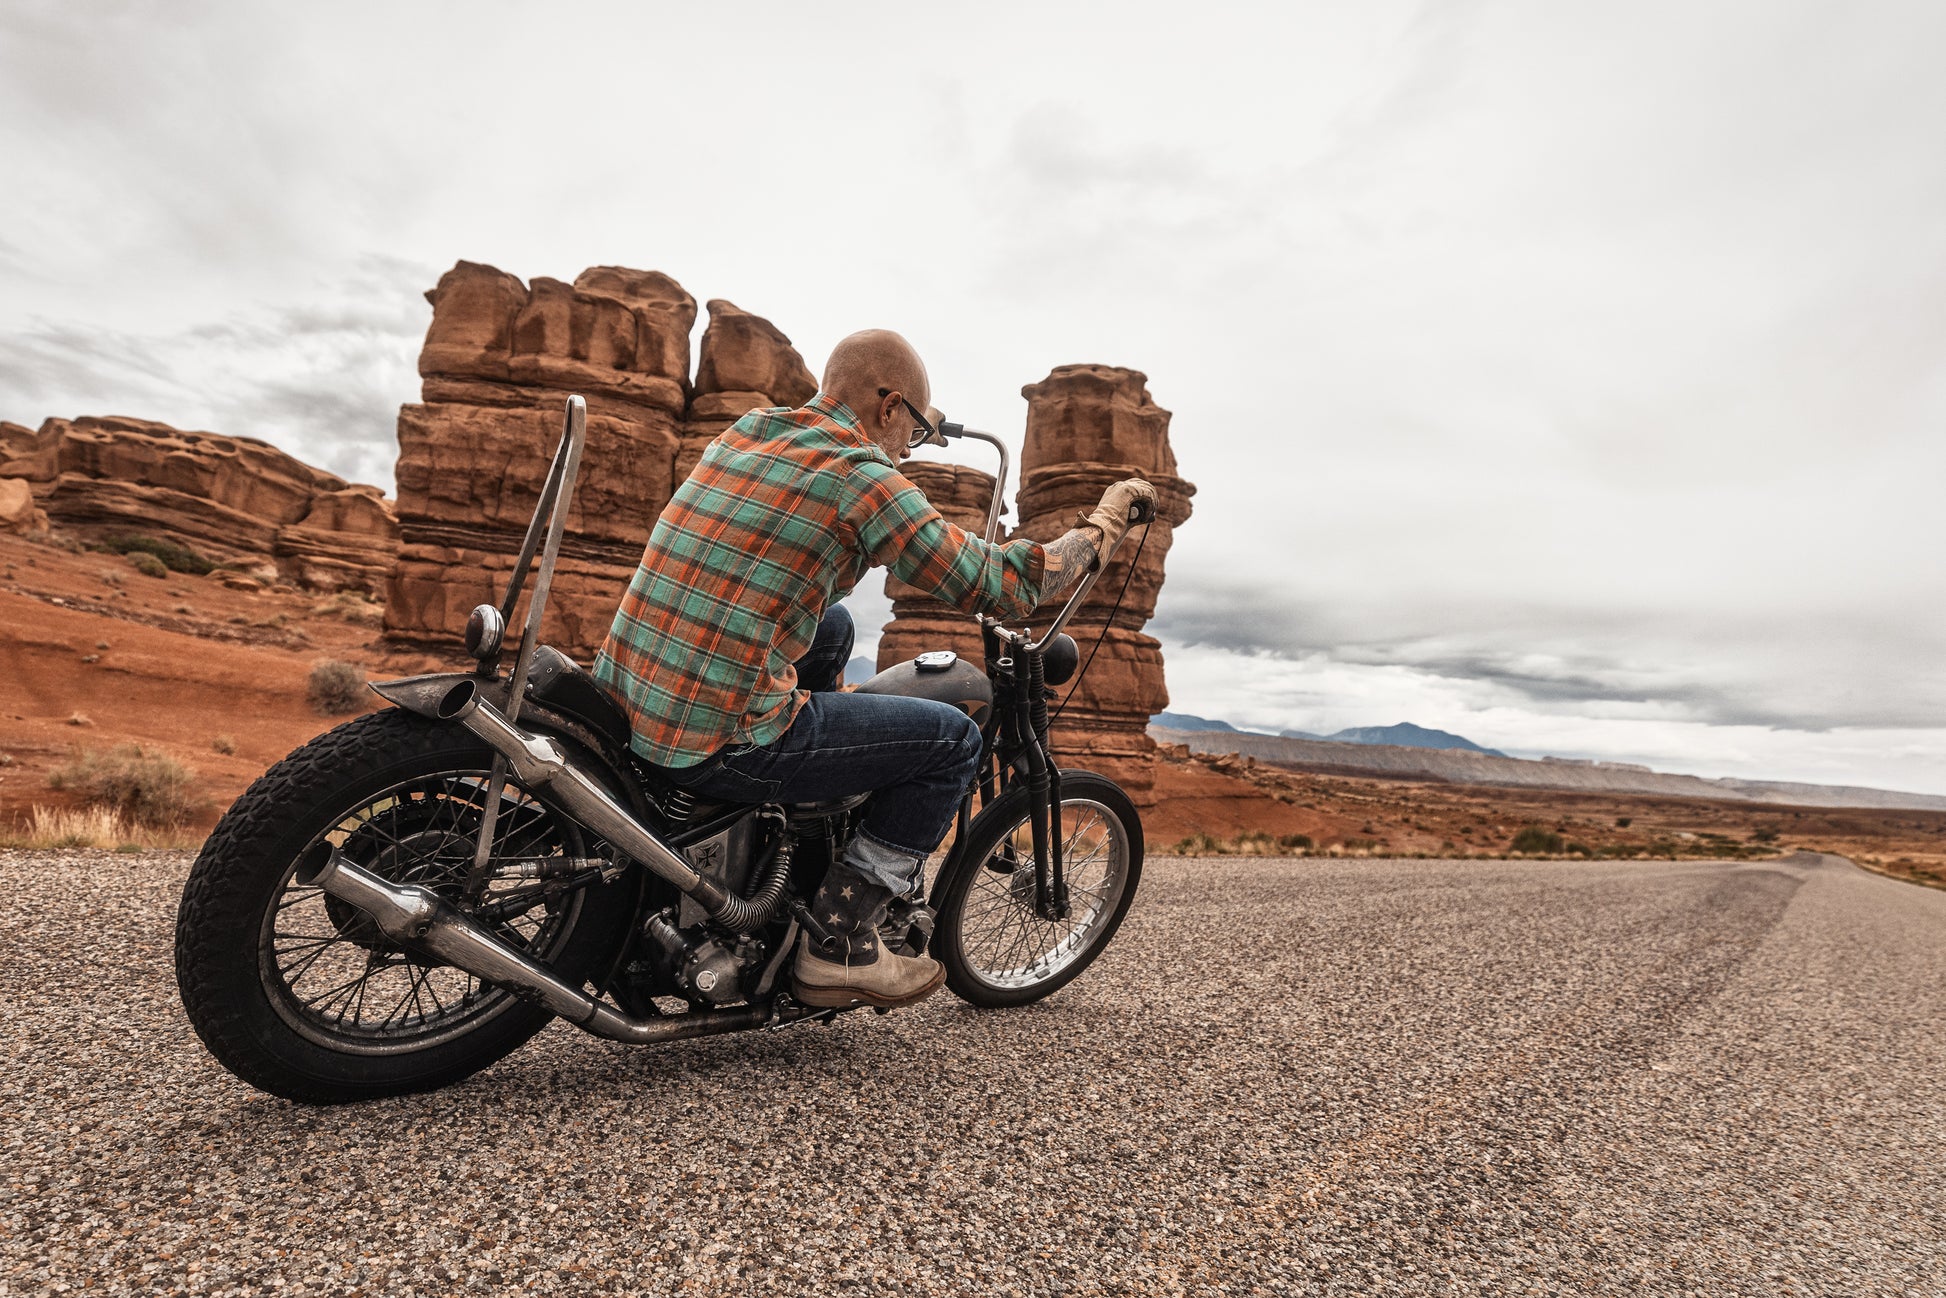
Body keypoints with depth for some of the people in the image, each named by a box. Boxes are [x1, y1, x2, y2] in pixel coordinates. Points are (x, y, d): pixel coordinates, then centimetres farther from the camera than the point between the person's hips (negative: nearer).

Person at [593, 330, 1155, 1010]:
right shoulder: (860, 475, -12)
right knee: (954, 739, 3)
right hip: (718, 745, -9)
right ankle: (839, 944, 10)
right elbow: (998, 588, -11)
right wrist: (1102, 521, 4)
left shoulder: (739, 433, 12)